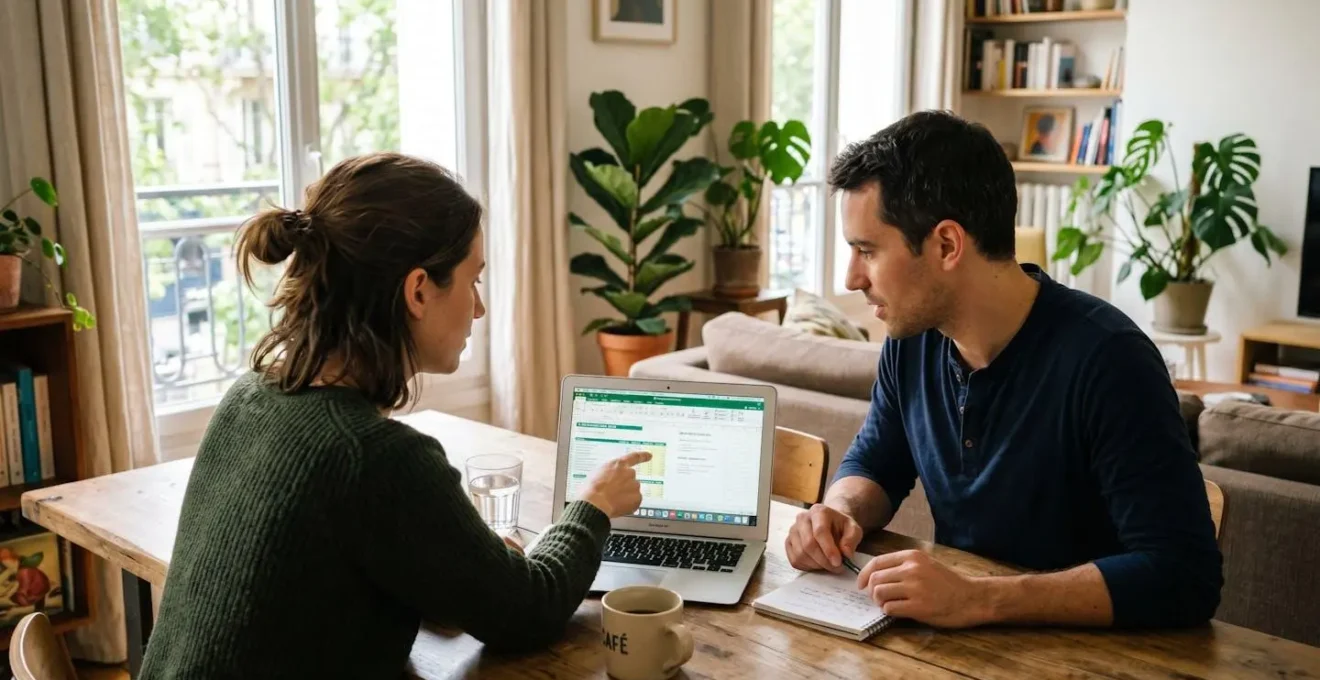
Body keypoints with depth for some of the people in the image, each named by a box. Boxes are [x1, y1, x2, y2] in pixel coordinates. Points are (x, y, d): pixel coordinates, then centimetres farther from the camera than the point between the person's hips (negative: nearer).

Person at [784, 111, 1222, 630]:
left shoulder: (1104, 358, -22)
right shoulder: (911, 338, -2)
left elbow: (1183, 576, -25)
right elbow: (874, 462, 13)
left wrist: (977, 599, -32)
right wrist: (840, 511, -9)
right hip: (954, 644, 5)